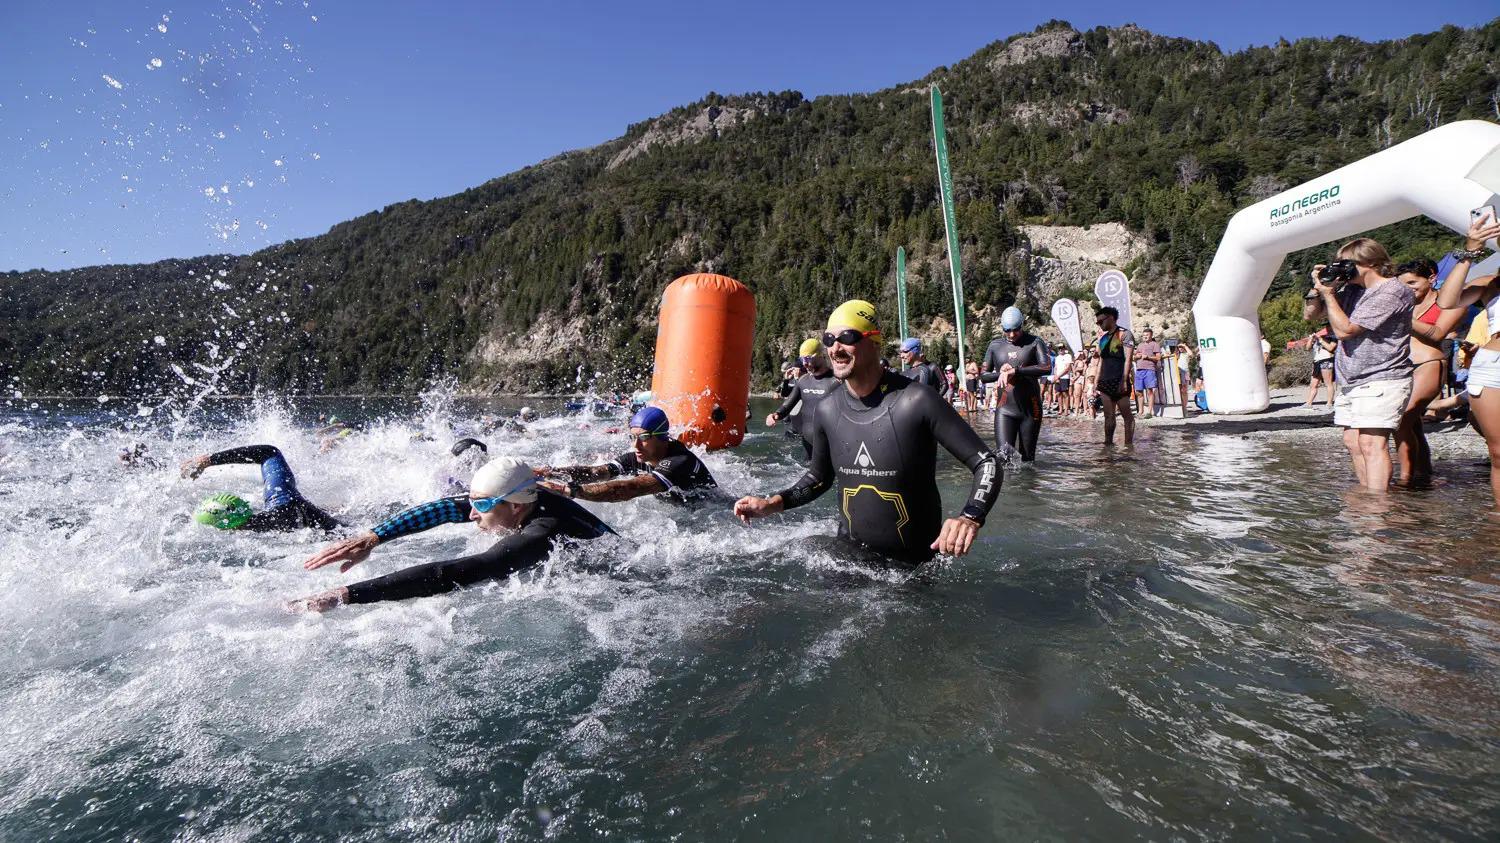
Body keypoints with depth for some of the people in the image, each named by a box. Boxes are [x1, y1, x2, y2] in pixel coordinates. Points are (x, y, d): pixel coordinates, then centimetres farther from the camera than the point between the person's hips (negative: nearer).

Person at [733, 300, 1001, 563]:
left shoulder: (916, 402, -20)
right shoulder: (827, 411, -4)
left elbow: (987, 463, -15)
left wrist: (970, 518, -33)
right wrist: (772, 504, -1)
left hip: (912, 563, -4)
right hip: (846, 549, 4)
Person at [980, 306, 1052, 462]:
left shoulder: (1034, 342, 2)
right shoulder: (995, 345, 9)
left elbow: (1047, 367, -15)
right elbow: (983, 375, 12)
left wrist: (1015, 371, -23)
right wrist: (1000, 373, -10)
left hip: (1030, 409, -1)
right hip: (1005, 410, 1)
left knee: (1027, 459, 7)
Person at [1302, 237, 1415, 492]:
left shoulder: (1391, 292, -10)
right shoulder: (1352, 289, 16)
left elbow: (1344, 329, -16)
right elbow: (1310, 315, 22)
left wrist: (1329, 293, -7)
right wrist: (1317, 289, 5)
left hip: (1381, 380, -8)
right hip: (1351, 382, 9)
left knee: (1371, 442, -16)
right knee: (1353, 442, 7)